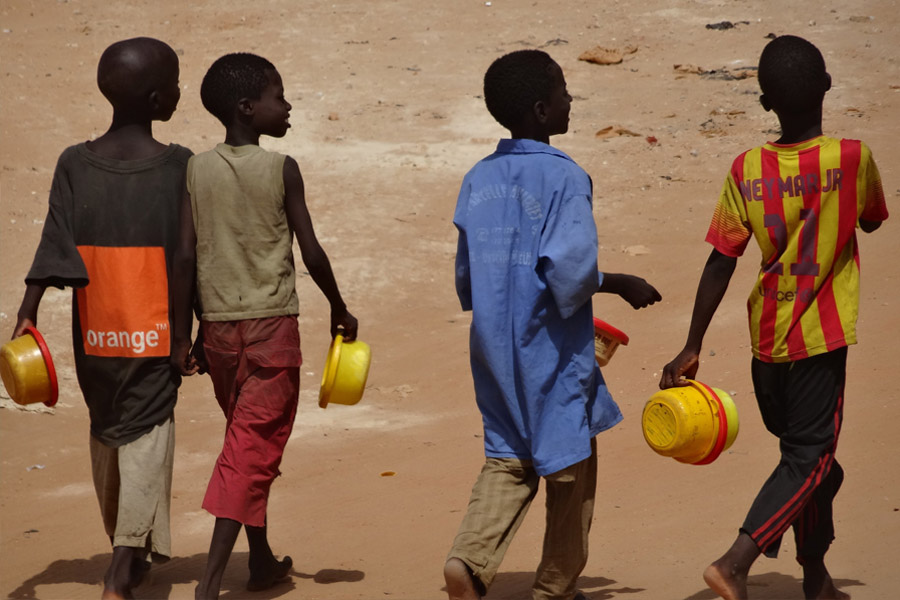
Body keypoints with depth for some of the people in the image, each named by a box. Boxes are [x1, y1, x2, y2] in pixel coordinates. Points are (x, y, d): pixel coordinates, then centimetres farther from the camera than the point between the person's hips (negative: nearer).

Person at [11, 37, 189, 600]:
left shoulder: (74, 164, -1)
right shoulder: (178, 166, -6)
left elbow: (56, 246, -11)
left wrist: (27, 313, -13)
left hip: (95, 334, 3)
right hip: (156, 333, -3)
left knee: (106, 433, 19)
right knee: (147, 433, -3)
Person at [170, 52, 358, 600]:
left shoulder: (197, 170, 2)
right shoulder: (281, 170, -8)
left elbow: (185, 257, -1)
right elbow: (311, 252, -7)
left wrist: (183, 336, 5)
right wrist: (340, 309, 9)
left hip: (218, 326, 5)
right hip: (272, 326, -5)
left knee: (247, 442, 21)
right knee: (255, 449, -3)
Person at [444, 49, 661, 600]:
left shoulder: (479, 180, 5)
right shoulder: (565, 178, -16)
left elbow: (465, 275, 11)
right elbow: (570, 271, -24)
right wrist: (618, 284, -6)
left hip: (495, 348, 6)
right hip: (552, 354, -6)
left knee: (508, 461, 14)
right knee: (570, 470, 10)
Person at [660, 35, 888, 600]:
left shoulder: (747, 170, -6)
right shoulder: (853, 158, -11)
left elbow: (720, 265, -6)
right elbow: (872, 220, 9)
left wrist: (692, 348, -2)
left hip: (767, 339, 4)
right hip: (820, 338, -4)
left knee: (805, 453, 18)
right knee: (809, 461, 0)